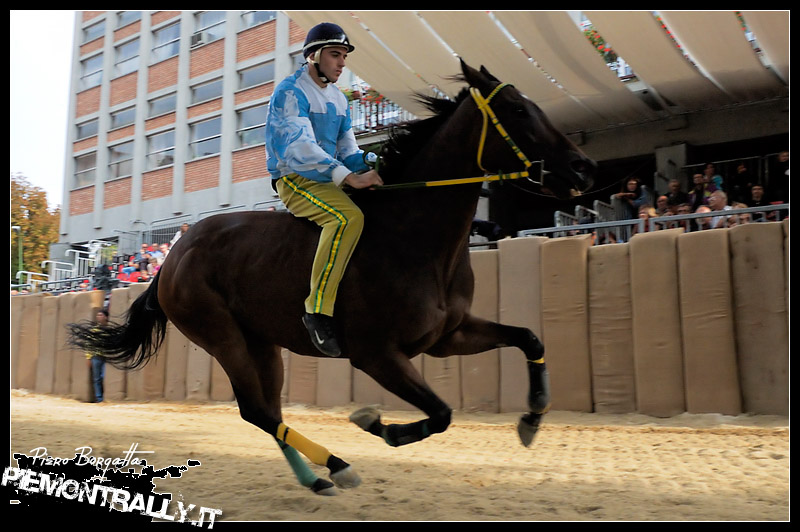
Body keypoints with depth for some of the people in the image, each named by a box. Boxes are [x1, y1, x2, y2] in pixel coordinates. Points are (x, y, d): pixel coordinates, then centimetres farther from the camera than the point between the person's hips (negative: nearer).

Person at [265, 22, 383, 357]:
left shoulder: (339, 99, 19)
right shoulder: (290, 93, -8)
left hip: (330, 178, 9)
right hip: (294, 179, -8)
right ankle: (318, 309, -32)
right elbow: (301, 146, -22)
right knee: (348, 216, -34)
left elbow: (347, 148, 17)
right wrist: (349, 178, -30)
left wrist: (366, 172, -6)